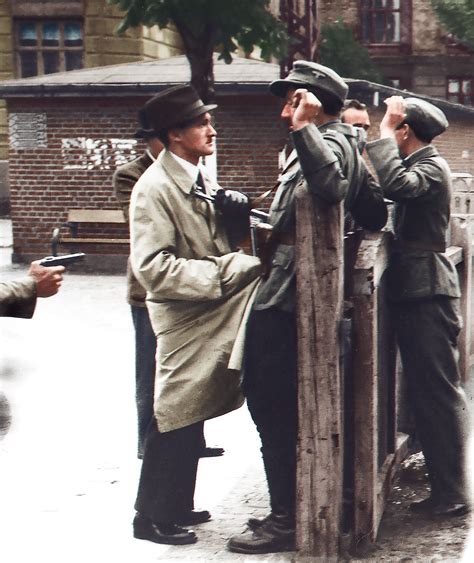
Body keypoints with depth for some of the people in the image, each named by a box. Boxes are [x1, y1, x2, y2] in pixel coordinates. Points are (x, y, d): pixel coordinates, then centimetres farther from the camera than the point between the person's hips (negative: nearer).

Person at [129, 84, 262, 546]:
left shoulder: (199, 178, 10)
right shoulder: (154, 188, -19)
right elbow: (153, 267, -26)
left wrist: (230, 209, 0)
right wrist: (226, 270, -27)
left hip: (212, 311, 9)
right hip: (184, 318, -9)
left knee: (190, 419, 17)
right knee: (175, 420, -2)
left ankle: (176, 506, 31)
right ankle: (152, 517, 13)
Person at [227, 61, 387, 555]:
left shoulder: (328, 142, -13)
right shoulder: (342, 145, 18)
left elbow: (329, 186, -37)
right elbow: (375, 215, 22)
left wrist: (303, 126, -35)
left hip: (285, 297, -11)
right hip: (287, 295, 11)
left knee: (271, 404, -6)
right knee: (283, 404, 16)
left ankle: (286, 520, 0)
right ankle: (290, 509, 24)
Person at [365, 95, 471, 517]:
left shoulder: (432, 167, -11)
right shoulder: (417, 165, 21)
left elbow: (397, 185, -30)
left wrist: (383, 132, -20)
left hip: (429, 293, -10)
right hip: (416, 292, 10)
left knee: (439, 392, -8)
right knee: (426, 392, 12)